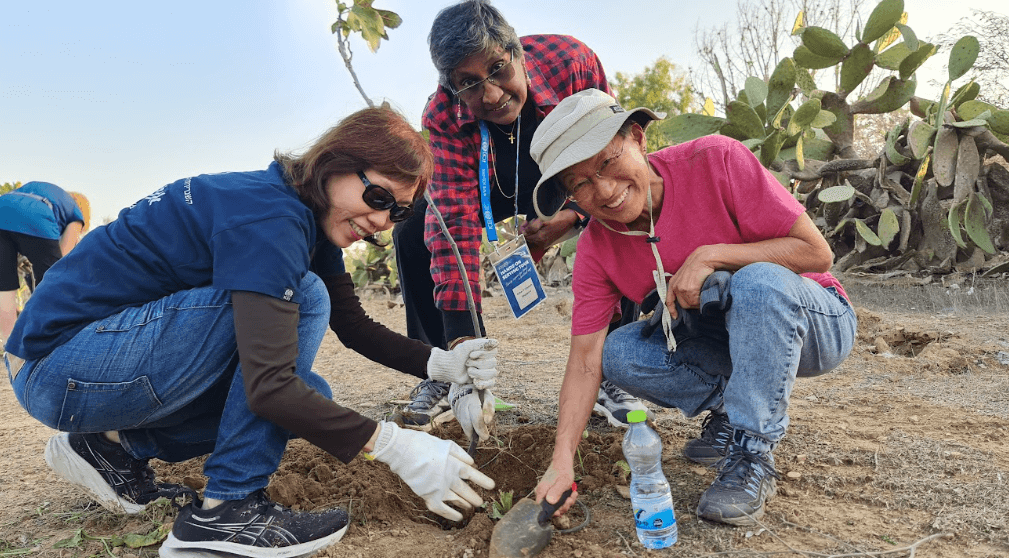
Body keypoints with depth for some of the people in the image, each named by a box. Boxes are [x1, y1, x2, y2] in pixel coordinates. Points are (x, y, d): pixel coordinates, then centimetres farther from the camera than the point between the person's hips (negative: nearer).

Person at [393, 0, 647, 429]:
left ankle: (610, 376, -13)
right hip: (491, 188, 1)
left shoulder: (572, 61, -33)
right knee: (411, 229, -20)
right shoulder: (443, 119, -32)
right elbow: (454, 220, -36)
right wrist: (462, 336, -44)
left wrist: (571, 218, -34)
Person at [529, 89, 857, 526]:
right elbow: (586, 359, -14)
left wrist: (710, 255, -30)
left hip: (817, 323, -3)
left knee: (759, 281, -36)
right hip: (725, 341, 4)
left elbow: (816, 252, -20)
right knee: (619, 354, -16)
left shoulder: (716, 161, -24)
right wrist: (561, 462, -23)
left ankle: (751, 455, -22)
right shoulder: (596, 249, -12)